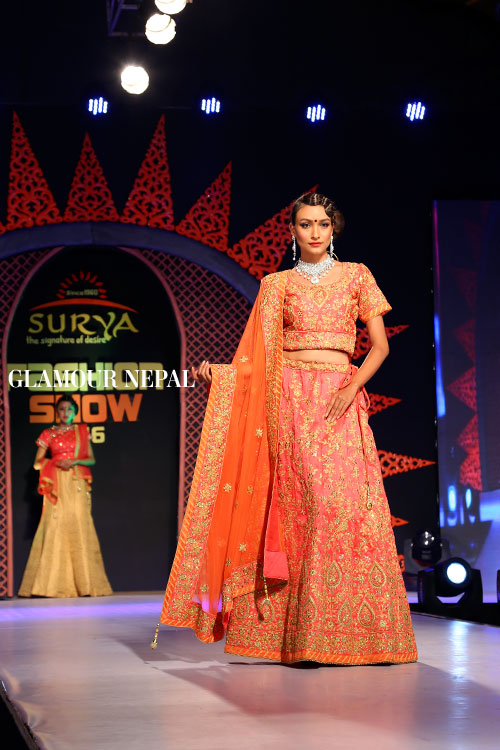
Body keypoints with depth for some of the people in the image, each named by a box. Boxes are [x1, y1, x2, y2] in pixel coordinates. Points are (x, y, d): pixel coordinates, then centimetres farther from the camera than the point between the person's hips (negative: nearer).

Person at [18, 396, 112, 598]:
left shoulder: (82, 431, 13)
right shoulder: (49, 433, 11)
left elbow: (91, 459, 10)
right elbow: (37, 462, 9)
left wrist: (74, 461, -7)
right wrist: (56, 463, -6)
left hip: (77, 484, 1)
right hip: (57, 484, -1)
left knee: (79, 526, -7)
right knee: (54, 527, -9)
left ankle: (84, 583, -5)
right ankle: (51, 584, -10)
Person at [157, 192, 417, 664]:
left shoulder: (356, 276, 13)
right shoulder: (277, 285, 13)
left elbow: (380, 345, 7)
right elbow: (260, 358, 10)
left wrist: (352, 387, -8)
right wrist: (217, 372, -7)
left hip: (340, 400, 1)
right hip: (291, 397, -1)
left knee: (349, 503, -10)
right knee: (311, 501, -13)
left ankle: (354, 632, -4)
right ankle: (310, 638, -12)